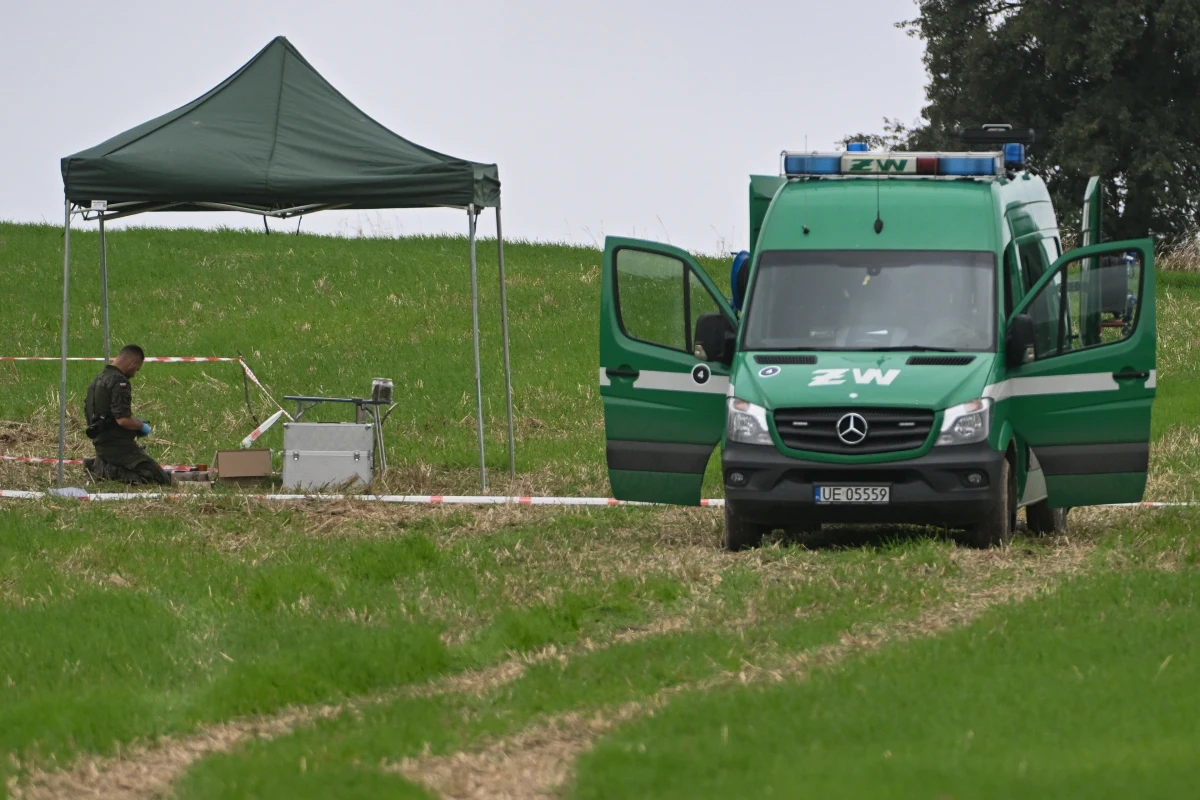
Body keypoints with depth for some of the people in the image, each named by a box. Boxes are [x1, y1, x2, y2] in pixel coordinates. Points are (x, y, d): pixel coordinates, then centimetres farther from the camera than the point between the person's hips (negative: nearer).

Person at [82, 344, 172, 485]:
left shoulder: (99, 379, 14)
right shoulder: (119, 382, -17)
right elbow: (123, 420, -25)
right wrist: (141, 426, -3)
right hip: (118, 445, -10)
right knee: (161, 479, -13)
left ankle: (99, 466, 8)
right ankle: (112, 472, -15)